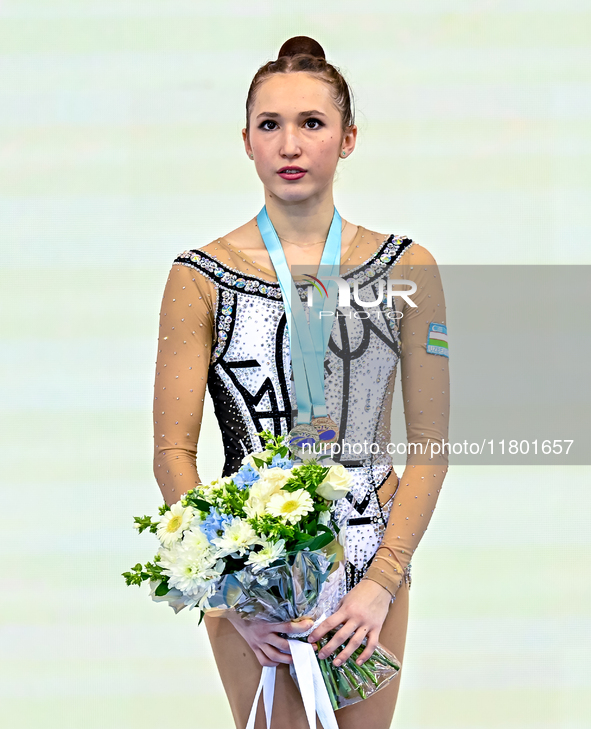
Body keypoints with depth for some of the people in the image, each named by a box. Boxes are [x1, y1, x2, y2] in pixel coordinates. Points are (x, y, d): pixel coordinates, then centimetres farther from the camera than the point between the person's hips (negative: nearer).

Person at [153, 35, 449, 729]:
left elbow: (429, 441, 0)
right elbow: (173, 453, -5)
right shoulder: (200, 278, -4)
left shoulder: (404, 267, 0)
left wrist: (382, 582, -10)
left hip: (373, 559, 2)